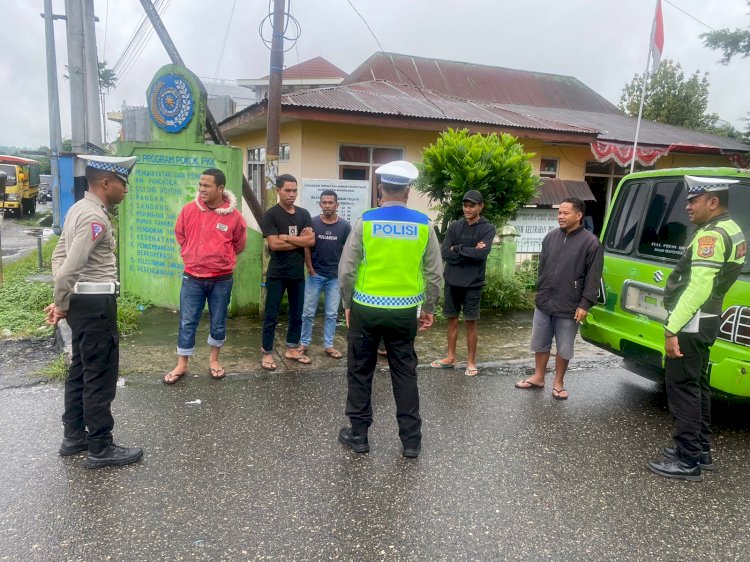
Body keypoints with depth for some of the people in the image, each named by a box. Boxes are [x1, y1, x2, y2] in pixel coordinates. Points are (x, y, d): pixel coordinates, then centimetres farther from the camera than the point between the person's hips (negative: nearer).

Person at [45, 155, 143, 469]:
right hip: (96, 303, -10)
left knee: (81, 370, 18)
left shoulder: (79, 209, 13)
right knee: (101, 375, -2)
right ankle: (101, 449, 9)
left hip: (82, 301, 10)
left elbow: (59, 255, 16)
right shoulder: (95, 218, -19)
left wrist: (62, 302, 10)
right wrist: (61, 305, -9)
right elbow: (70, 267, -24)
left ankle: (74, 436, 31)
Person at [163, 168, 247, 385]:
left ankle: (214, 360, 31)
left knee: (218, 323, 11)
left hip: (221, 279, -1)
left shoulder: (234, 215, -10)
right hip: (192, 278, 1)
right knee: (187, 323, 5)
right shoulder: (189, 209, -5)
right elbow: (180, 235, 14)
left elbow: (239, 244, 7)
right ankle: (181, 365, 18)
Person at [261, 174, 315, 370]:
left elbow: (311, 241, -5)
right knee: (271, 316, 3)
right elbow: (274, 244, -16)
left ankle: (292, 349, 28)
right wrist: (300, 240, -9)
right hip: (277, 274, -5)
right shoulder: (271, 214, -6)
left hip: (298, 274, 5)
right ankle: (267, 353, 14)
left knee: (297, 314, 14)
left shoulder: (303, 214, 7)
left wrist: (287, 238, -13)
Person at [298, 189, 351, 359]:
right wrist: (311, 270, -4)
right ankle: (304, 343, 19)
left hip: (335, 277, 1)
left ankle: (328, 345, 18)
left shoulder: (345, 226, -2)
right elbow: (306, 248, -1)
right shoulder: (312, 222, -5)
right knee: (308, 312, 5)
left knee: (332, 314, 8)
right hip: (315, 275, -1)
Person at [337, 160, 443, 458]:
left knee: (360, 372, 13)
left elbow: (346, 269, -6)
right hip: (405, 311, 2)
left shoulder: (365, 221, -7)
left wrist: (347, 304, 8)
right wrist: (428, 308, 13)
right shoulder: (423, 224, -2)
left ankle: (358, 435, 23)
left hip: (366, 308, -1)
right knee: (405, 373, 12)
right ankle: (411, 440, 19)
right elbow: (434, 273, 1)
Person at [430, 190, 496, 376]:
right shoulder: (454, 226, 5)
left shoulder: (487, 229, -4)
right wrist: (470, 252, -13)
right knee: (452, 320, 12)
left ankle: (471, 362, 17)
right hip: (452, 281, 4)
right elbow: (444, 252, -6)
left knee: (470, 323, 5)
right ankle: (451, 357, 26)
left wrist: (457, 249, -11)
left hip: (472, 283, -3)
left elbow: (482, 253, -19)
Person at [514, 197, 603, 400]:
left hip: (569, 307, -5)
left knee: (564, 348, 7)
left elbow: (593, 277, -10)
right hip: (543, 303, 5)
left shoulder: (590, 242, -9)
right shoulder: (551, 237, 7)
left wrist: (585, 304, -14)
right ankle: (538, 377, 30)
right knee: (539, 343, 14)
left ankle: (558, 383, 23)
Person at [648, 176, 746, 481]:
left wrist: (672, 329, -25)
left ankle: (687, 461, 3)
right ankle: (700, 450, 29)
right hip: (705, 321, 11)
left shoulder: (711, 235, -18)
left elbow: (698, 288, -26)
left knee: (682, 388, -4)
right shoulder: (731, 230, 15)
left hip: (692, 324, -11)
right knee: (696, 385, 18)